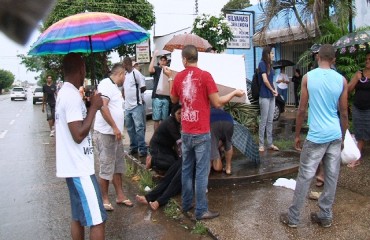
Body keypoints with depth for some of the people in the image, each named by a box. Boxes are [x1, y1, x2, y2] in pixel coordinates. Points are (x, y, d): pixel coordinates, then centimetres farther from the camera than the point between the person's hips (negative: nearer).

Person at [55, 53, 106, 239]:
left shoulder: (65, 93, 13)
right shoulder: (73, 96, -18)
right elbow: (79, 135, -24)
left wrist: (88, 106, 12)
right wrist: (94, 107, -16)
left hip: (73, 166, 11)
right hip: (79, 168, -11)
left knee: (79, 216, 19)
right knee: (97, 221, -5)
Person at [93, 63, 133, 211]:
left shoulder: (115, 87, 16)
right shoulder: (106, 84, -12)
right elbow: (102, 106, -23)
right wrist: (115, 127, -22)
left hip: (115, 133, 9)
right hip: (105, 133, -9)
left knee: (118, 166, 14)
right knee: (106, 168, 0)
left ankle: (120, 196, 24)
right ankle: (104, 199, 14)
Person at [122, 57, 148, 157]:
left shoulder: (136, 73, -8)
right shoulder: (124, 74, 14)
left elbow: (143, 88, -7)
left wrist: (136, 92, 7)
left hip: (136, 106, -8)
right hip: (127, 106, 8)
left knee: (139, 128, -8)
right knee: (130, 128, 13)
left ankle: (142, 149, -2)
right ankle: (133, 147, 24)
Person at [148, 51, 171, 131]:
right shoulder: (156, 68, 4)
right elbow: (150, 70, -20)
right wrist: (154, 56, -20)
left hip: (166, 97, 2)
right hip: (157, 97, -2)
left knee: (164, 119, 5)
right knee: (156, 119, 0)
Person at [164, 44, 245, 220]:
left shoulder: (178, 77, 3)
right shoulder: (205, 75, -11)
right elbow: (217, 103, -9)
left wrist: (170, 77, 27)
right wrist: (234, 93, 5)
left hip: (185, 132, 5)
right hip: (201, 133, -5)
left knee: (187, 169, 16)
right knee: (201, 172, 2)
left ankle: (186, 204, 28)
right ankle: (201, 210, 10)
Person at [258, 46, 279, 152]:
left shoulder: (269, 64, 15)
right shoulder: (262, 64, -8)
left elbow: (270, 80, 12)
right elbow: (265, 80, -14)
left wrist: (274, 90, -4)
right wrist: (273, 90, -2)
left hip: (271, 96, 7)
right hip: (264, 96, -7)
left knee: (270, 121, 10)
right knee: (264, 121, -2)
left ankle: (270, 144, 17)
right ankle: (261, 144, 6)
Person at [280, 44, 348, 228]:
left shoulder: (308, 77, -5)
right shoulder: (341, 80, 2)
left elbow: (302, 110, -4)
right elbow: (344, 113, 5)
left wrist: (297, 134, 6)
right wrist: (342, 137, 17)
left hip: (316, 136, -3)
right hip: (335, 136, 4)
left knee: (305, 177, 4)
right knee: (332, 177, 12)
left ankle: (293, 217, 14)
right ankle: (325, 216, 24)